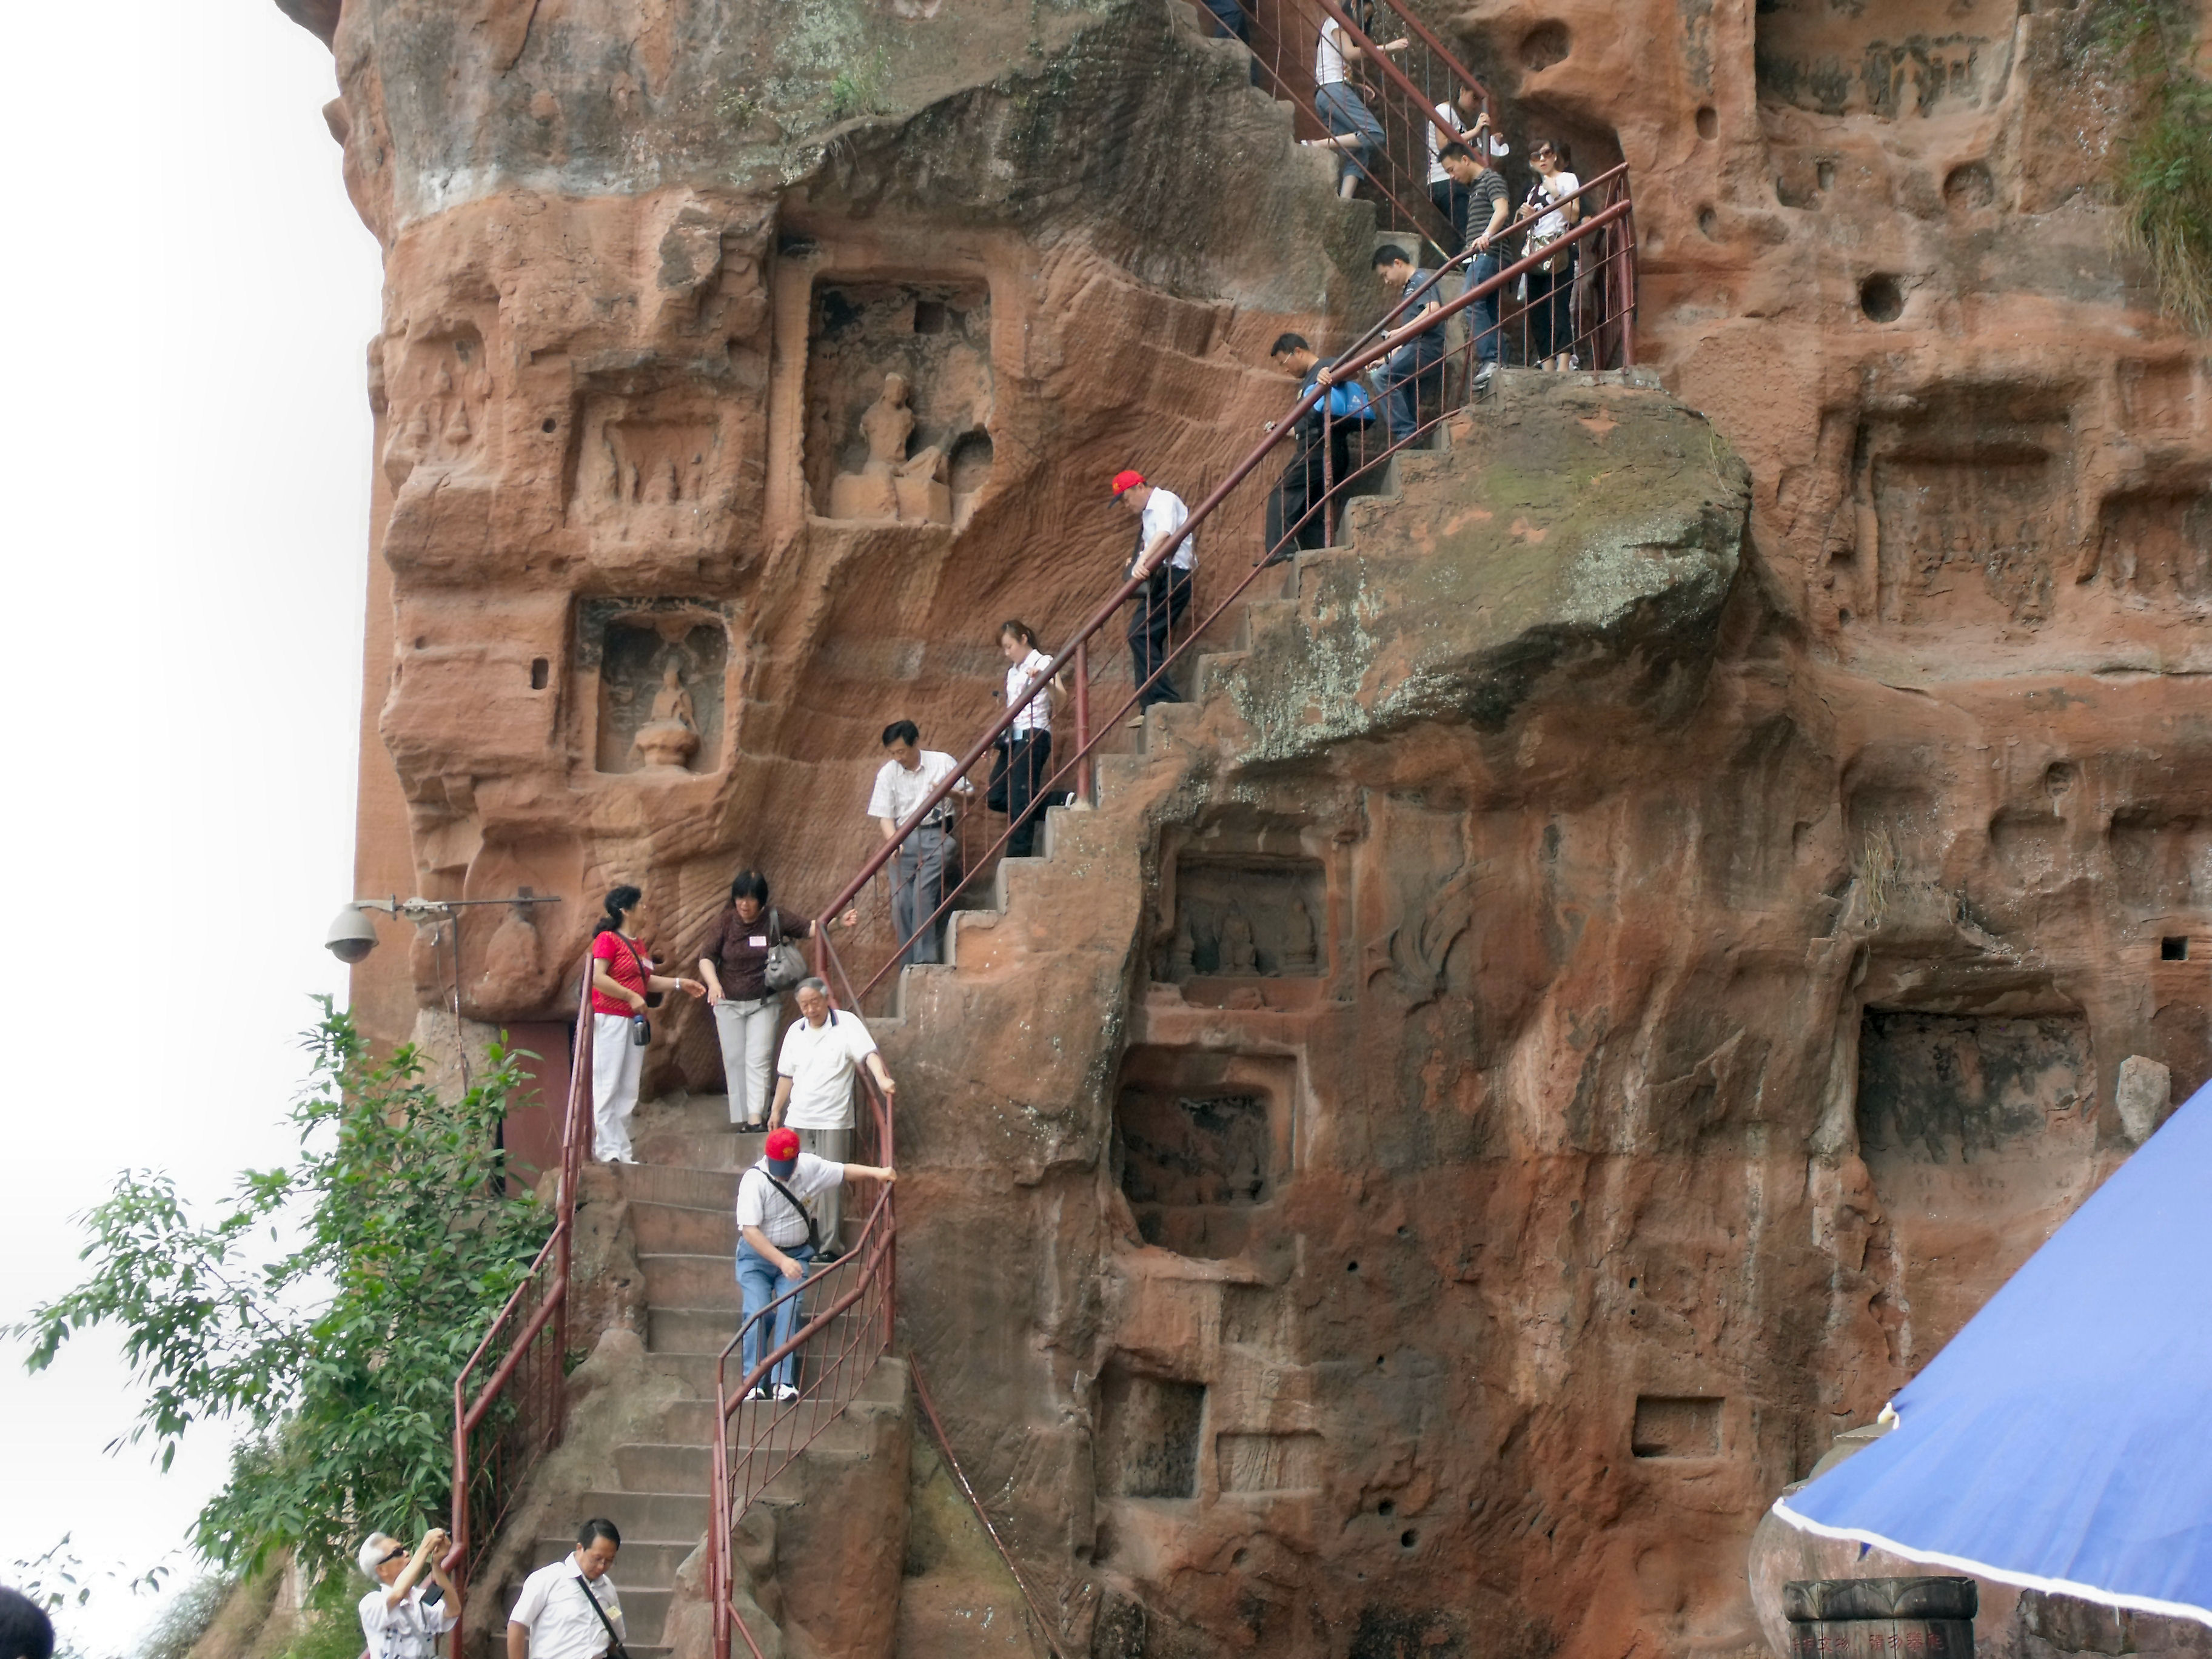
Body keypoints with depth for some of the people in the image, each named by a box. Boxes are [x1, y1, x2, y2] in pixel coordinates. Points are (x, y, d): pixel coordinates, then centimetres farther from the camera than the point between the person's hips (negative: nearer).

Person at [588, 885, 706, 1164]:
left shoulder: (636, 943, 17)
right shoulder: (608, 939, -9)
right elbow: (598, 977, -19)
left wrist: (680, 984, 20)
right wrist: (632, 997, -18)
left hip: (634, 1021, 9)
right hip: (611, 1018, -9)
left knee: (628, 1090, 8)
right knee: (608, 1086, -7)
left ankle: (622, 1152, 11)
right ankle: (608, 1150, -7)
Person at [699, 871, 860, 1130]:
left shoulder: (775, 920, -6)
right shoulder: (727, 922, -4)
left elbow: (809, 928, -8)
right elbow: (707, 957, -4)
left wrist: (839, 922, -24)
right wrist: (713, 983, -22)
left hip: (764, 1003, -2)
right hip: (729, 1003, 2)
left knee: (759, 1060, -11)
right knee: (735, 1061, 4)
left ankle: (757, 1117, -18)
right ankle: (742, 1118, 9)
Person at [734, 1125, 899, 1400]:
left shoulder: (809, 1167, -4)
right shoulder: (754, 1180, -18)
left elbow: (844, 1171, 9)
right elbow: (750, 1231, -23)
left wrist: (876, 1172, -9)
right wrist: (782, 1261, -29)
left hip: (795, 1254, 3)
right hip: (757, 1255, -3)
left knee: (790, 1309, -19)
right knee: (758, 1312, -21)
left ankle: (784, 1383, -23)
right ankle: (754, 1384, -20)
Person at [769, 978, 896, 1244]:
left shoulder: (847, 1023, -6)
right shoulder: (796, 1031, 11)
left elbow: (869, 1054, -19)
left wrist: (882, 1079, -36)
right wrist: (776, 1110, 18)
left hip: (833, 1121, -5)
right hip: (798, 1120, 5)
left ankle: (829, 1244, 1)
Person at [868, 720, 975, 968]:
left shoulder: (943, 762, 3)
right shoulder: (887, 773, 8)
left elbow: (969, 795, 9)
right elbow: (884, 815, 5)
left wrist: (950, 793, -13)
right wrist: (894, 843, -13)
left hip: (936, 835, -3)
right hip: (904, 840, 3)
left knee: (925, 894, -19)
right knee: (901, 902, -5)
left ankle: (926, 959, -20)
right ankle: (908, 965, 1)